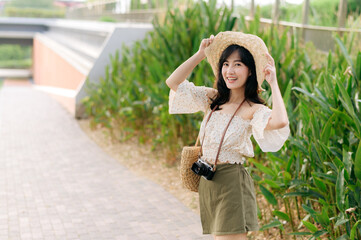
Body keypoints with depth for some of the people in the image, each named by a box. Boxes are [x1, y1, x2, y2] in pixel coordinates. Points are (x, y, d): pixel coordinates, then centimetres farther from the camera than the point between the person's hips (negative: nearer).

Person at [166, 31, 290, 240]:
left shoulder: (253, 110, -11)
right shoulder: (213, 99, 8)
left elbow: (280, 122, -32)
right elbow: (173, 82, 9)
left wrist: (273, 82, -20)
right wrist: (201, 54, 4)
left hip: (232, 182, -6)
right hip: (207, 182, 6)